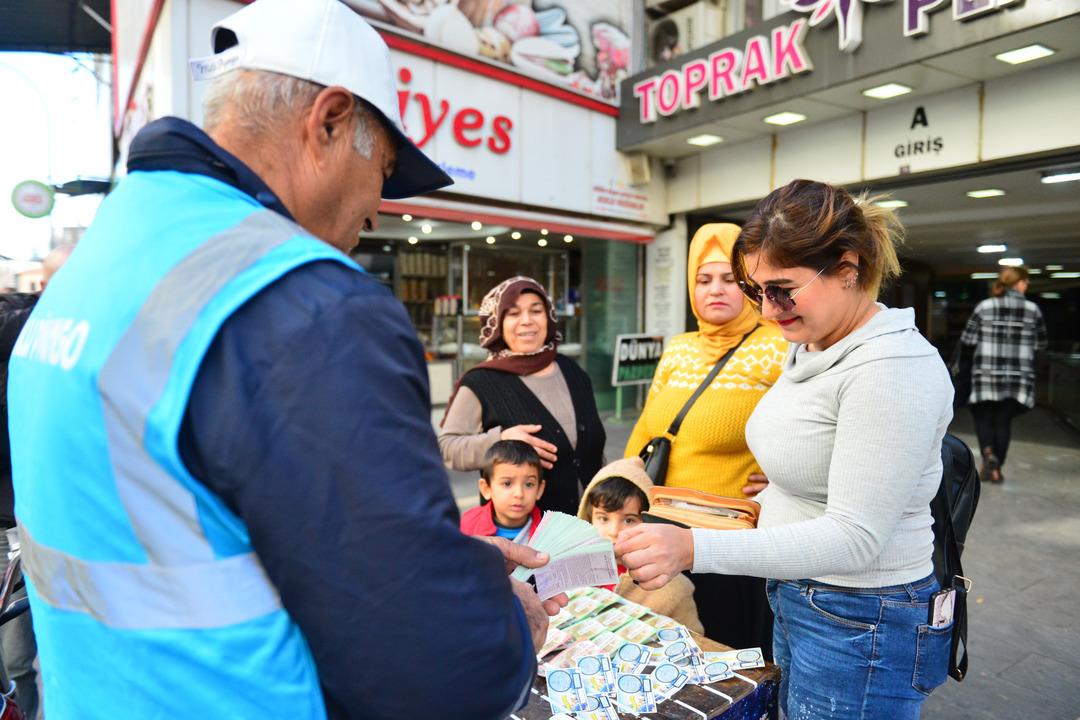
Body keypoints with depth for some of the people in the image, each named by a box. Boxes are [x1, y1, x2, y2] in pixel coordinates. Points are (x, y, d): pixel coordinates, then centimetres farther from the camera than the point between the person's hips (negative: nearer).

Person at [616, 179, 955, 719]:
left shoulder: (892, 367, -24)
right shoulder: (806, 347, 3)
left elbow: (853, 537, -28)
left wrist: (695, 548, -36)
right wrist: (767, 506, 2)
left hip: (860, 628, -8)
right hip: (794, 597, 8)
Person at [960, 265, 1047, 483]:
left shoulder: (985, 307, -3)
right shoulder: (1032, 309, -1)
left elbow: (967, 339, -2)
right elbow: (1041, 344, 7)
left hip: (987, 374, -1)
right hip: (1018, 377, 1)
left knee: (983, 417, 12)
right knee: (1004, 421, 10)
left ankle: (988, 453, -13)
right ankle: (996, 469, 14)